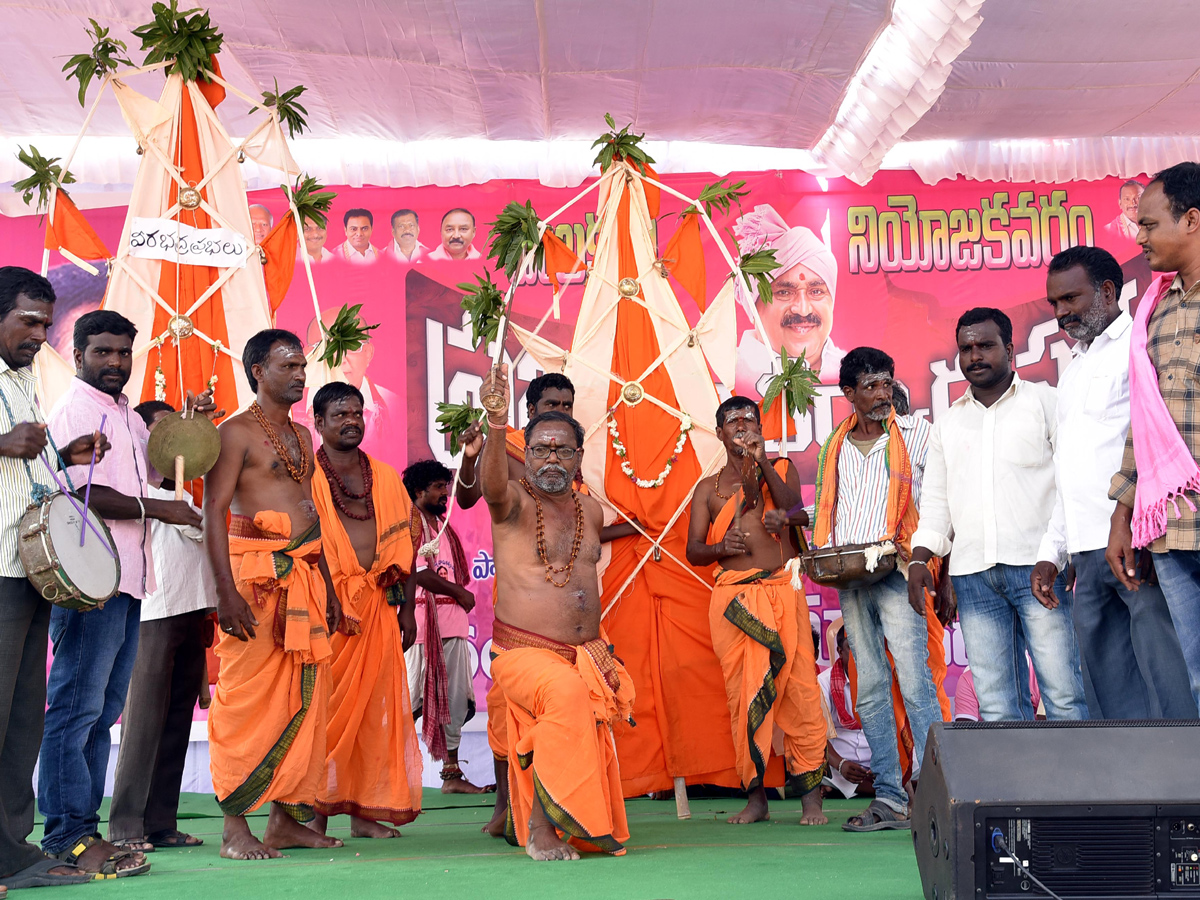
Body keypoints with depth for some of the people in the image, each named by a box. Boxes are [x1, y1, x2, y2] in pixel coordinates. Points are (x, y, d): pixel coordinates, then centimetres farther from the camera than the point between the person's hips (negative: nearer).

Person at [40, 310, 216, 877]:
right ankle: (69, 836, -4)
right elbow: (79, 491, -15)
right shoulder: (74, 407, -5)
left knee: (103, 709, 11)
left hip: (129, 577, 9)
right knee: (76, 707, -7)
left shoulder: (129, 416, 22)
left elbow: (154, 471, 33)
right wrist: (159, 509, -8)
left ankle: (84, 825, 17)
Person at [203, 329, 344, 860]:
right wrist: (226, 591, -19)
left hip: (305, 575, 7)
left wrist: (327, 585, 18)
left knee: (303, 696, 6)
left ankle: (287, 818, 14)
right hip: (255, 572, -7)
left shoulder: (301, 435, 19)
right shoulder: (236, 432, -3)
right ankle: (235, 826, 2)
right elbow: (214, 513, -10)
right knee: (247, 696, -5)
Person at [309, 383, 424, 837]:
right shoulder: (305, 477, 2)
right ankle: (317, 812, 2)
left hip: (378, 605, 4)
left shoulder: (386, 477, 16)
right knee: (324, 706, -5)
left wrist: (406, 607, 12)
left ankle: (365, 811, 12)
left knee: (377, 706, 4)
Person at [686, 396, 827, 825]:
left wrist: (762, 462, -16)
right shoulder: (707, 488, 16)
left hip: (783, 589, -1)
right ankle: (755, 797, 8)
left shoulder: (781, 468, 15)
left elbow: (793, 508, -7)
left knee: (799, 689, -7)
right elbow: (693, 550, 9)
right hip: (732, 596, 1)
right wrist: (720, 547, -12)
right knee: (742, 694, 0)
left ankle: (811, 795, -1)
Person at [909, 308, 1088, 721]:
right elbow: (935, 503, 21)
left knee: (1063, 695, -7)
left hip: (1036, 566, -3)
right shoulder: (948, 424, 21)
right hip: (972, 576, 4)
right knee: (994, 703, 1)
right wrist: (919, 560, 5)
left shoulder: (1045, 401, 9)